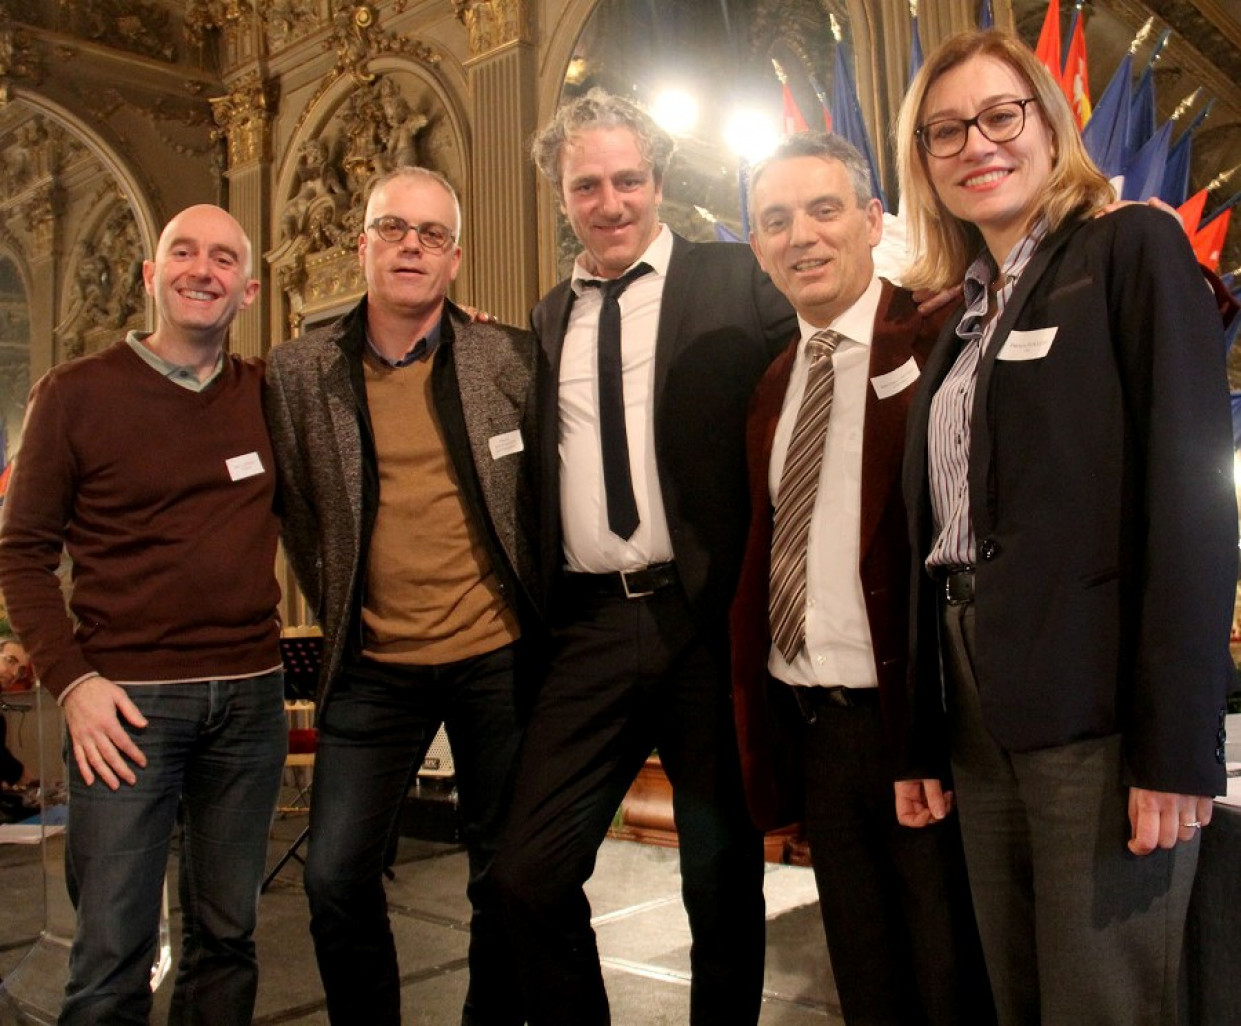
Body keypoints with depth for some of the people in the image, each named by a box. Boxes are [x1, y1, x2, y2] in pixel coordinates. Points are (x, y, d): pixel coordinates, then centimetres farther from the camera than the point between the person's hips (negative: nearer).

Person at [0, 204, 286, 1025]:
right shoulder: (76, 394, -1)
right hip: (129, 700, -3)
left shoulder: (270, 395, 6)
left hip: (251, 696, 3)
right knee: (113, 951, 2)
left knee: (228, 933, 14)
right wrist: (71, 681, -10)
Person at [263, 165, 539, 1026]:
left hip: (497, 656, 0)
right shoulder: (298, 372, 0)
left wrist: (539, 613, 6)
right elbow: (300, 513, 9)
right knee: (336, 876, 2)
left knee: (507, 875, 11)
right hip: (373, 667, 1)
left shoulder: (512, 358, -3)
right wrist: (337, 617, 7)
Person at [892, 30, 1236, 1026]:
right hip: (982, 723, 6)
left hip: (1101, 715, -6)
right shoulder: (963, 324, 16)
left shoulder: (1133, 249, -1)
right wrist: (921, 741, 10)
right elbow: (937, 542, 13)